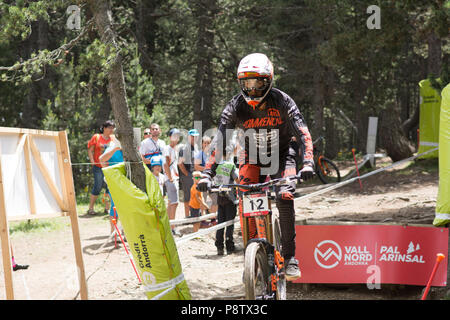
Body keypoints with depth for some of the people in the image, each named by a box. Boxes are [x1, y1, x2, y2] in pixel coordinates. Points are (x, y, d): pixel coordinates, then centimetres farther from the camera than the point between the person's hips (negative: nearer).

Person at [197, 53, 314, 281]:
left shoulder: (282, 101, -22)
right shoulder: (235, 107, -18)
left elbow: (303, 134, -29)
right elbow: (219, 142, -21)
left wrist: (308, 163, -46)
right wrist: (207, 174, -33)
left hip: (281, 156, -2)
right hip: (251, 157, 2)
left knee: (284, 197, -26)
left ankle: (289, 257, -19)